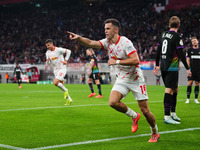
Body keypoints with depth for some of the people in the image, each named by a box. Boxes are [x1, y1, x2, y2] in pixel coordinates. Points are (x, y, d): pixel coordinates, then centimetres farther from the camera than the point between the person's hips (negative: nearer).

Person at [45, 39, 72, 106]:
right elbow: (47, 62, 11)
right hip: (55, 70, 6)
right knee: (61, 85, 8)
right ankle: (69, 99, 18)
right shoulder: (47, 53, 4)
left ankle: (65, 90, 0)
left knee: (55, 82, -24)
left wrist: (65, 60, -8)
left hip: (62, 69, -6)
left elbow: (68, 51, -4)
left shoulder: (58, 50, -13)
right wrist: (47, 61, -13)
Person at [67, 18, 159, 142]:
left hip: (135, 78, -6)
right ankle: (134, 116, 9)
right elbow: (90, 43, -12)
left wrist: (117, 62, -27)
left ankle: (155, 133, 21)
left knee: (145, 110, -4)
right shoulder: (107, 42, 1)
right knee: (113, 102, -18)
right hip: (122, 79, 6)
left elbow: (135, 60, -26)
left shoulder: (125, 42, -18)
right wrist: (78, 38, -29)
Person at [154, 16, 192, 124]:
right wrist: (187, 68, -10)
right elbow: (181, 54, -15)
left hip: (163, 67, 8)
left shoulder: (163, 35, 10)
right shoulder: (177, 37, -12)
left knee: (175, 89, 17)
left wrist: (157, 65, 24)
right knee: (169, 90, -8)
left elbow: (158, 51, 15)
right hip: (172, 68, -8)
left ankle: (173, 113, 23)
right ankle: (167, 117, -9)